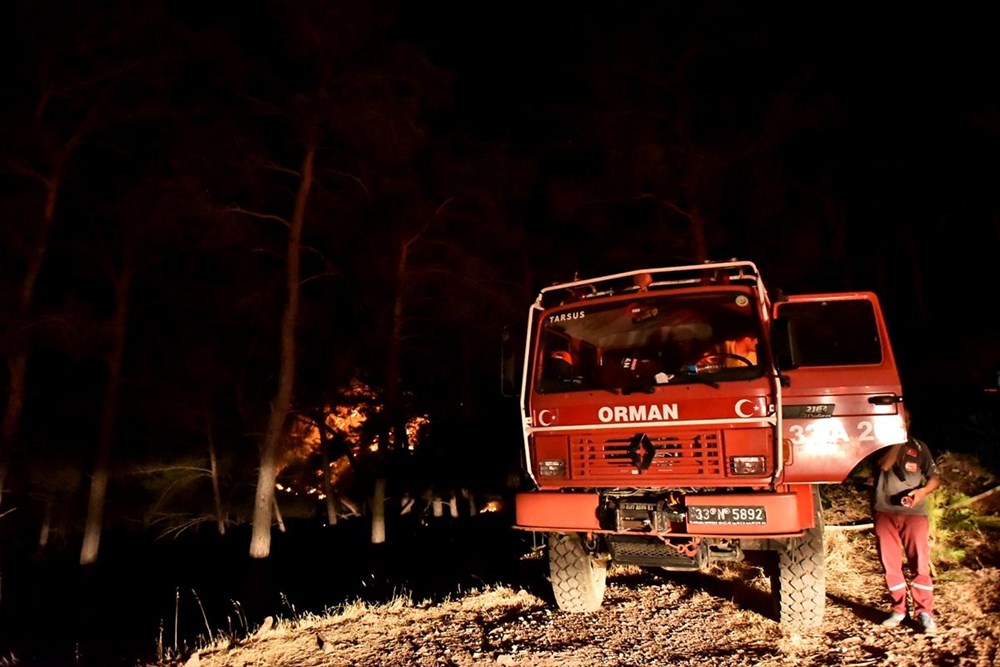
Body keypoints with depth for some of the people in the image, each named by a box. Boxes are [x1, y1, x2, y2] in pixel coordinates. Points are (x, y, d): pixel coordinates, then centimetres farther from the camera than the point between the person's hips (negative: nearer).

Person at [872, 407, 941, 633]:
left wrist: (922, 491, -11)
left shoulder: (919, 446, 13)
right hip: (885, 511, 0)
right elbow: (884, 465, -12)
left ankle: (924, 612, 1)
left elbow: (935, 477, 9)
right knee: (890, 564, 3)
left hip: (914, 512, 0)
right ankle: (898, 610, 12)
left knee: (920, 563, -6)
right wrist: (898, 440, -11)